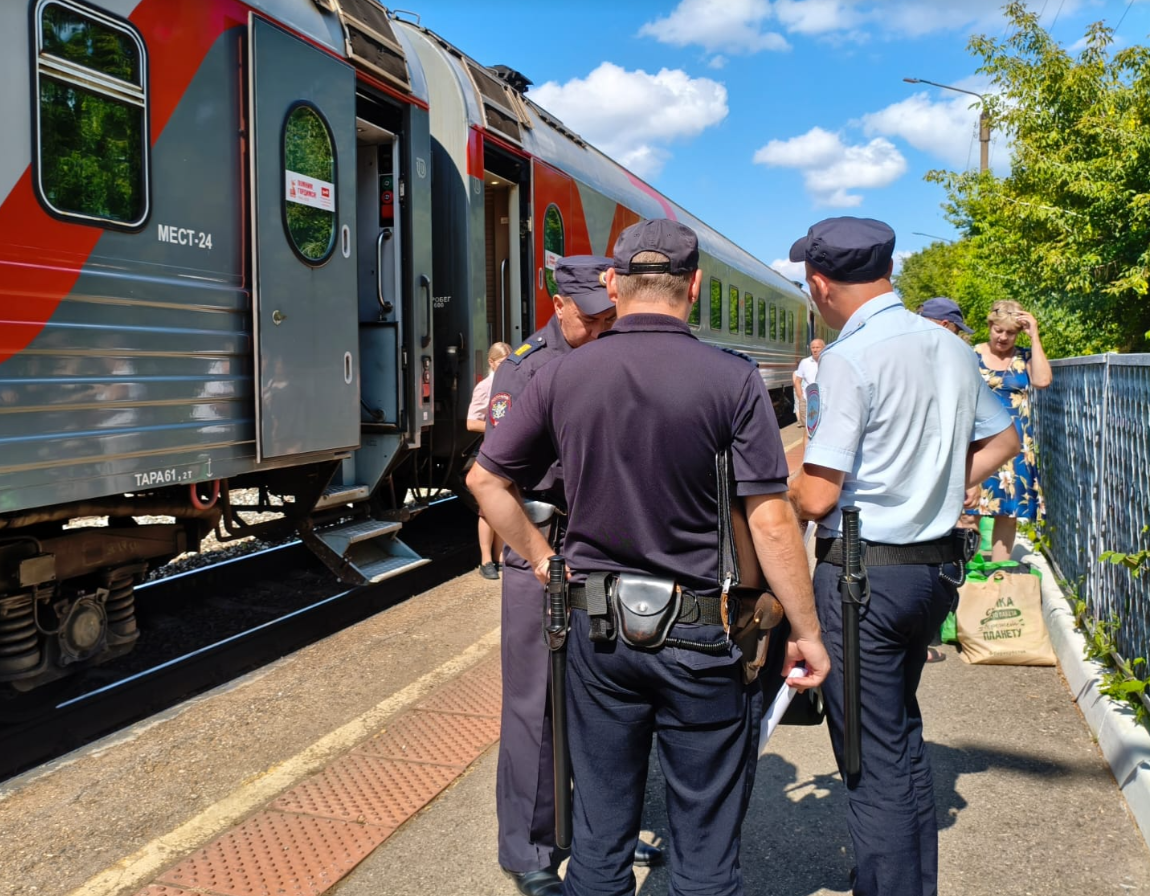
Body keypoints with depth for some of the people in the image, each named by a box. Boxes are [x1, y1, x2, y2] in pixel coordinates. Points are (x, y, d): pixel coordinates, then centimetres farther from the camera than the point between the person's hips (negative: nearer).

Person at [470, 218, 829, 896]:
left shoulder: (564, 376, -2)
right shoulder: (733, 379, -12)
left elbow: (486, 478, 5)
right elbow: (771, 520, -13)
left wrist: (542, 558, 12)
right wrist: (806, 633, -4)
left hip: (597, 627, 3)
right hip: (701, 632, -3)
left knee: (600, 834, 18)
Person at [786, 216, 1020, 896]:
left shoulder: (849, 358, -18)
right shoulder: (951, 348, 6)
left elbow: (817, 498, -20)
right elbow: (1003, 440, 21)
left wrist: (781, 489, 0)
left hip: (864, 572, -8)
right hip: (937, 565, 8)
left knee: (873, 760, 3)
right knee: (904, 737, 23)